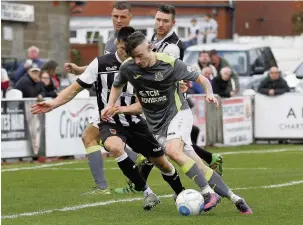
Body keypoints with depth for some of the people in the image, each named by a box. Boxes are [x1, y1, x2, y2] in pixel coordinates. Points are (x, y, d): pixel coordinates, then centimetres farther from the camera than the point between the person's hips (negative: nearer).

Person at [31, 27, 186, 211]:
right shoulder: (101, 64, -10)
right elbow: (75, 88, -6)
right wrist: (53, 104, -18)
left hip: (136, 123, 2)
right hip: (111, 124, -2)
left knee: (162, 162, 7)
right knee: (114, 146, -36)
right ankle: (148, 194, -26)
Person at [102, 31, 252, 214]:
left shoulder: (170, 63, -16)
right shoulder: (128, 68, -6)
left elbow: (201, 79, -8)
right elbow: (117, 86, 16)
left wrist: (209, 93, -26)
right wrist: (111, 107, 3)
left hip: (178, 114, -4)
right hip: (157, 124, 4)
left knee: (172, 150, -33)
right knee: (198, 166, -3)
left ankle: (208, 193, -30)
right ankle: (234, 198, 6)